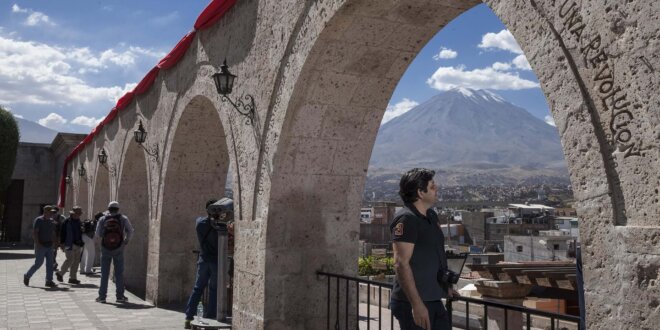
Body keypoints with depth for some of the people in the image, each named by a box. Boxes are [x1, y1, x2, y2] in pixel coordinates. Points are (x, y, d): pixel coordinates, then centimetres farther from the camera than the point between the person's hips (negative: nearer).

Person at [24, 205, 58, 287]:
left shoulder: (52, 221, 12)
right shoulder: (39, 220, -7)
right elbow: (34, 232, -13)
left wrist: (54, 242, 9)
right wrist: (37, 243, -20)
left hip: (49, 246, 6)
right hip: (40, 246, -6)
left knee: (50, 263, 1)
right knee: (38, 263, -3)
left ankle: (49, 281, 4)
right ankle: (27, 276, 18)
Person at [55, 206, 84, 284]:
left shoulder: (79, 222, 15)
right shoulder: (66, 221, -6)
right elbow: (62, 233, -8)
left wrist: (81, 243, 16)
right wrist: (62, 243, -12)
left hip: (78, 245, 7)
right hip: (69, 245, -7)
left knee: (76, 261, 5)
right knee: (70, 260, -12)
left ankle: (72, 278, 12)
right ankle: (60, 273, 9)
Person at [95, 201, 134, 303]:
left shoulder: (102, 219, 0)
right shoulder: (123, 218, -1)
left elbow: (98, 234, -6)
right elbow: (130, 231, -7)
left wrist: (102, 239, 14)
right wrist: (126, 241, 7)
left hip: (105, 249, 0)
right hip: (118, 249, 0)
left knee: (104, 273, 8)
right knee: (119, 273, 8)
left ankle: (102, 296, 9)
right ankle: (120, 296, 10)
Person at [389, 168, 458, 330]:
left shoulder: (431, 215, 13)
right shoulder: (406, 219, -16)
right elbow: (401, 264, -22)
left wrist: (445, 286, 25)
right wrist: (417, 304, -25)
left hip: (433, 300, 9)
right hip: (413, 303, -9)